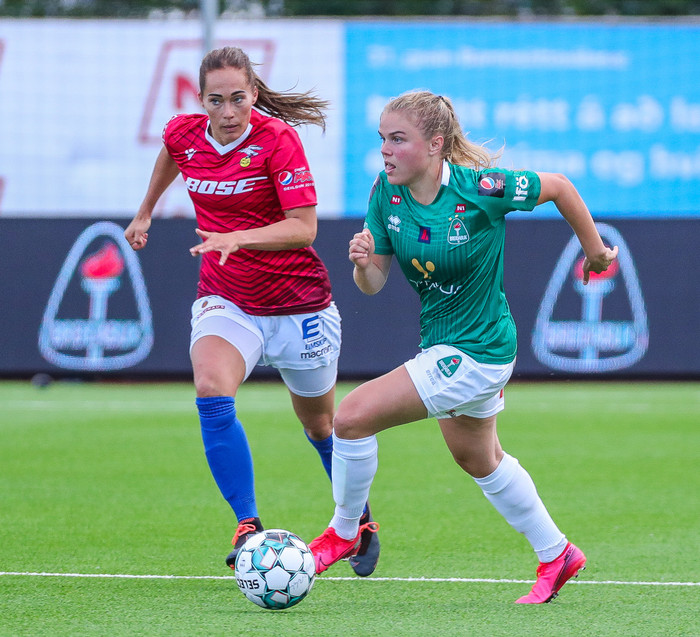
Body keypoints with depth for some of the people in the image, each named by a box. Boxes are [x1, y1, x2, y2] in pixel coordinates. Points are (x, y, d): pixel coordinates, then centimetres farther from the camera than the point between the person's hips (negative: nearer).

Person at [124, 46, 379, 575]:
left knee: (319, 423, 14)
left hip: (296, 302, -3)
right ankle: (248, 526, -25)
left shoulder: (278, 139, -19)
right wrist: (145, 212, 35)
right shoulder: (183, 135, -5)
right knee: (212, 395, -26)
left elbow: (304, 227, -24)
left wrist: (238, 238, -37)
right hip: (224, 299, 3)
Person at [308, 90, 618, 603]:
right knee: (480, 460, 26)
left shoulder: (480, 189, -25)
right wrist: (363, 262, -27)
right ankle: (556, 555, 45)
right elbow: (373, 283, -4)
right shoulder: (387, 192, -9)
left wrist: (596, 251, 3)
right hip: (441, 344, 8)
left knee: (353, 417, -17)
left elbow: (559, 186, -9)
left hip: (476, 353, -8)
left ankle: (344, 532, 6)